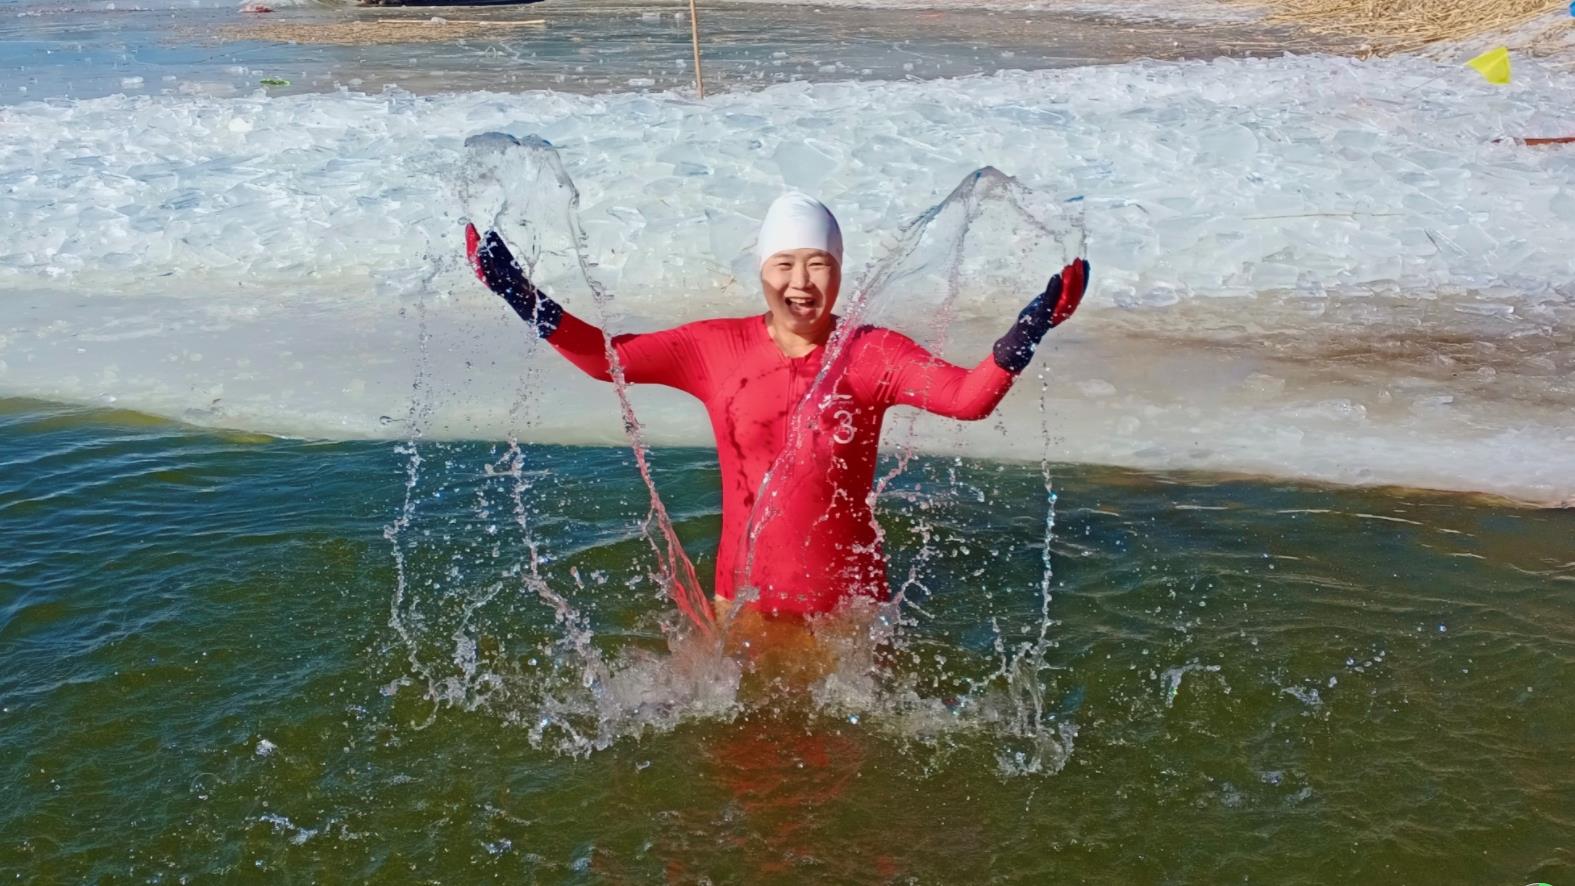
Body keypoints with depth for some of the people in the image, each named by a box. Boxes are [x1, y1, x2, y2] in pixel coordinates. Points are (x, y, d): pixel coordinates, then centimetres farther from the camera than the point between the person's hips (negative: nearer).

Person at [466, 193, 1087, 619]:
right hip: (745, 594, 1)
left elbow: (969, 396, -21)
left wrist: (1031, 328, -36)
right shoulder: (717, 350, -5)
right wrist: (517, 293, -15)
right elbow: (604, 357, -7)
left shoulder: (872, 354, -9)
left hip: (846, 598, -1)